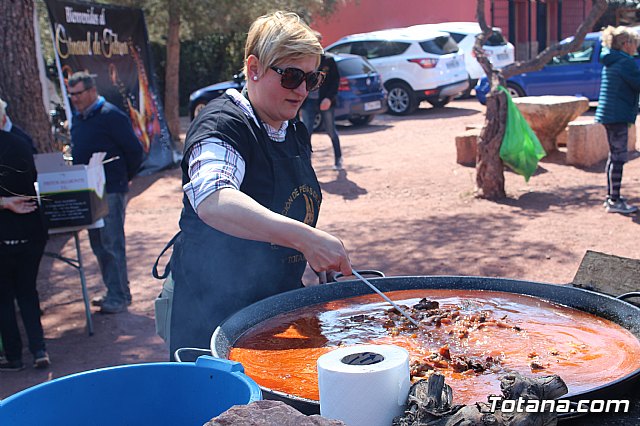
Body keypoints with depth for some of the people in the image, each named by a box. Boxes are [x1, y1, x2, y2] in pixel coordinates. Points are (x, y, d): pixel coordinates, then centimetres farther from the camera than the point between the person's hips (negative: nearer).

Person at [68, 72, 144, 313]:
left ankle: (118, 297, 3)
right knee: (98, 245, 13)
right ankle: (115, 293, 22)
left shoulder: (111, 116, -12)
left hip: (111, 191, -9)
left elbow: (135, 151, -11)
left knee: (112, 244, -5)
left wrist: (123, 178, -2)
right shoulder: (77, 118, 13)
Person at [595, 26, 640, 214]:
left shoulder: (610, 62, 16)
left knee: (614, 156, 16)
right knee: (618, 157, -7)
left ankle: (611, 196, 23)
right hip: (618, 115, -10)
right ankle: (614, 201, -5)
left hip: (609, 114, 10)